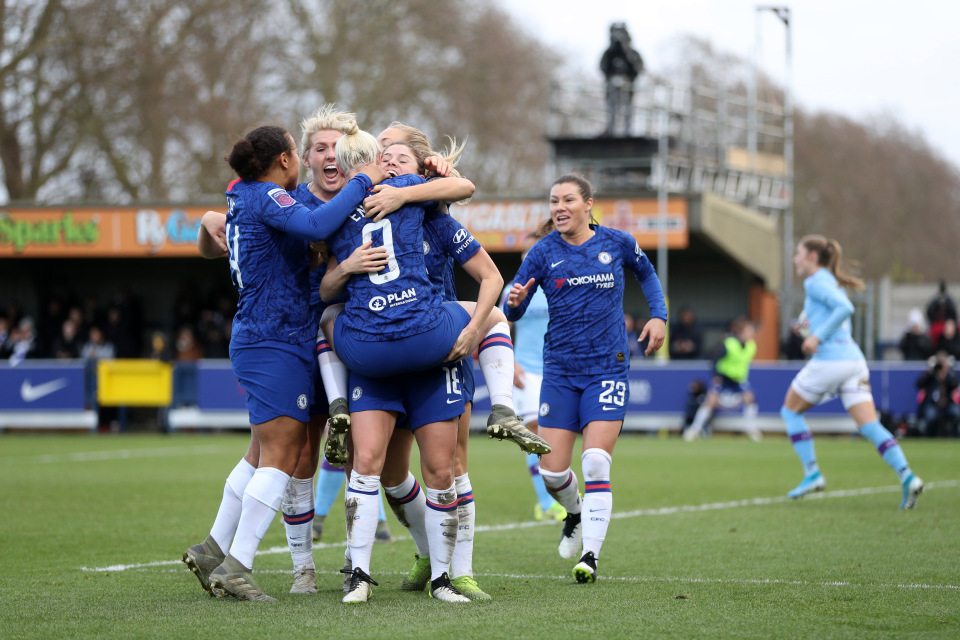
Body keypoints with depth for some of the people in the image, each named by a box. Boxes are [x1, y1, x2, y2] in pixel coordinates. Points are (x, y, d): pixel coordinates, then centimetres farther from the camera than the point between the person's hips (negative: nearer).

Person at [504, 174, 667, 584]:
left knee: (595, 462, -14)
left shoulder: (617, 243, 0)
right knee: (552, 470, -3)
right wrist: (515, 302, -26)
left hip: (607, 369, -1)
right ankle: (575, 514, 31)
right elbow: (512, 311, -3)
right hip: (560, 371, 1)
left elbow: (646, 274, 21)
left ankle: (590, 555, -9)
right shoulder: (543, 253, -2)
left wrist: (659, 316, 7)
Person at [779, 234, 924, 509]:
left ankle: (812, 474, 7)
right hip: (854, 360, 8)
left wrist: (818, 336, -17)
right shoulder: (830, 282, 23)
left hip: (829, 360, -8)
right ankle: (907, 476, -19)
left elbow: (845, 308, -19)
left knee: (790, 411, 13)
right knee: (869, 426, -2)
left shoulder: (816, 281, -4)